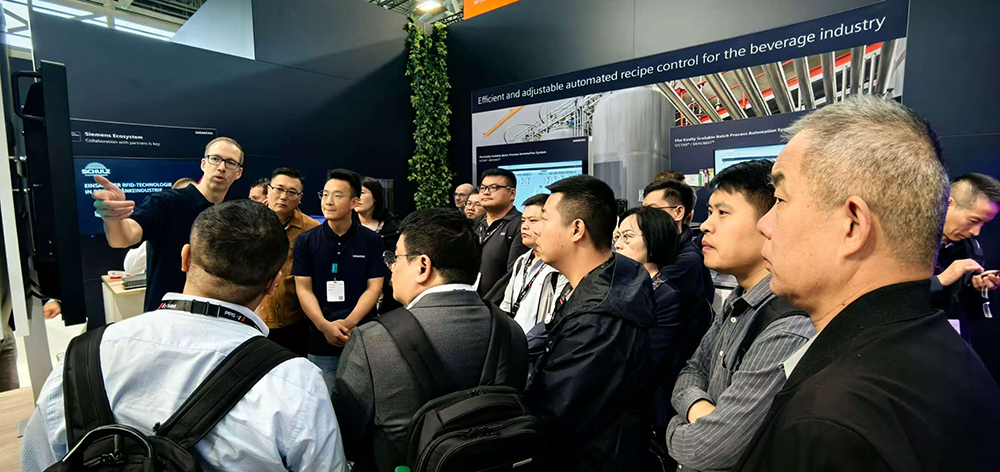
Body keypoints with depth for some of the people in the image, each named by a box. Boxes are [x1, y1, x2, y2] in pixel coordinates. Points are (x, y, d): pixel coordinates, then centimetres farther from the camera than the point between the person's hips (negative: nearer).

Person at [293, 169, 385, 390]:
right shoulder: (305, 241, 2)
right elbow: (303, 289, -1)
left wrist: (348, 324, -16)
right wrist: (325, 326, -16)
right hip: (321, 340, 1)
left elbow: (374, 288, -3)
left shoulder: (371, 241, 0)